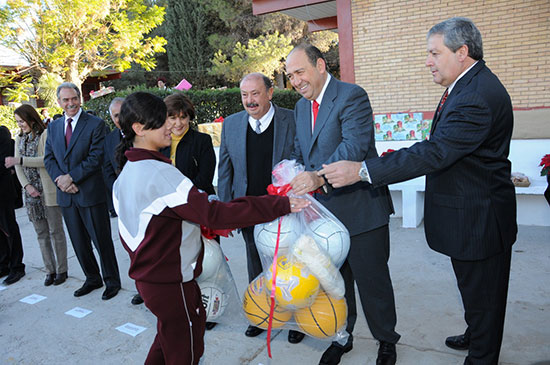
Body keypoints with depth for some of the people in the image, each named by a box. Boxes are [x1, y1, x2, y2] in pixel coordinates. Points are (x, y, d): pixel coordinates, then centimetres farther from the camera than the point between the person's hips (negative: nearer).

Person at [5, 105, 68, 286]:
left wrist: (20, 160, -19)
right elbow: (18, 166, 10)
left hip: (48, 191, -6)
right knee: (41, 234, 9)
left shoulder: (45, 135, -5)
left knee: (55, 231, 1)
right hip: (32, 192, 6)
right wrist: (27, 186, -4)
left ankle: (61, 270, 11)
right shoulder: (19, 139, 15)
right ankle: (50, 270, 18)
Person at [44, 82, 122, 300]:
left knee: (102, 240, 3)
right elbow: (49, 158, 9)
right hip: (66, 194, 6)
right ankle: (92, 279, 32)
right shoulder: (53, 127, 12)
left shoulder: (96, 124, -6)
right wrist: (60, 180, -8)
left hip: (90, 192, -6)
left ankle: (112, 281, 19)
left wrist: (71, 177, -16)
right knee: (79, 242, 15)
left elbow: (96, 157, -13)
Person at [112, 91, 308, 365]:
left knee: (170, 338, 27)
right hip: (170, 282, -9)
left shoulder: (127, 171, 5)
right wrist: (280, 205, -33)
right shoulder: (158, 172, -26)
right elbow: (213, 214, -33)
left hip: (147, 276, 9)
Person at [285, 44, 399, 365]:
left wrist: (319, 176, -40)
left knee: (373, 281, 10)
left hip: (361, 208, -6)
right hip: (324, 209, 7)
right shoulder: (301, 107, 11)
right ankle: (342, 338, 42)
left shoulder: (352, 96, -14)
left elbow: (355, 145, -27)